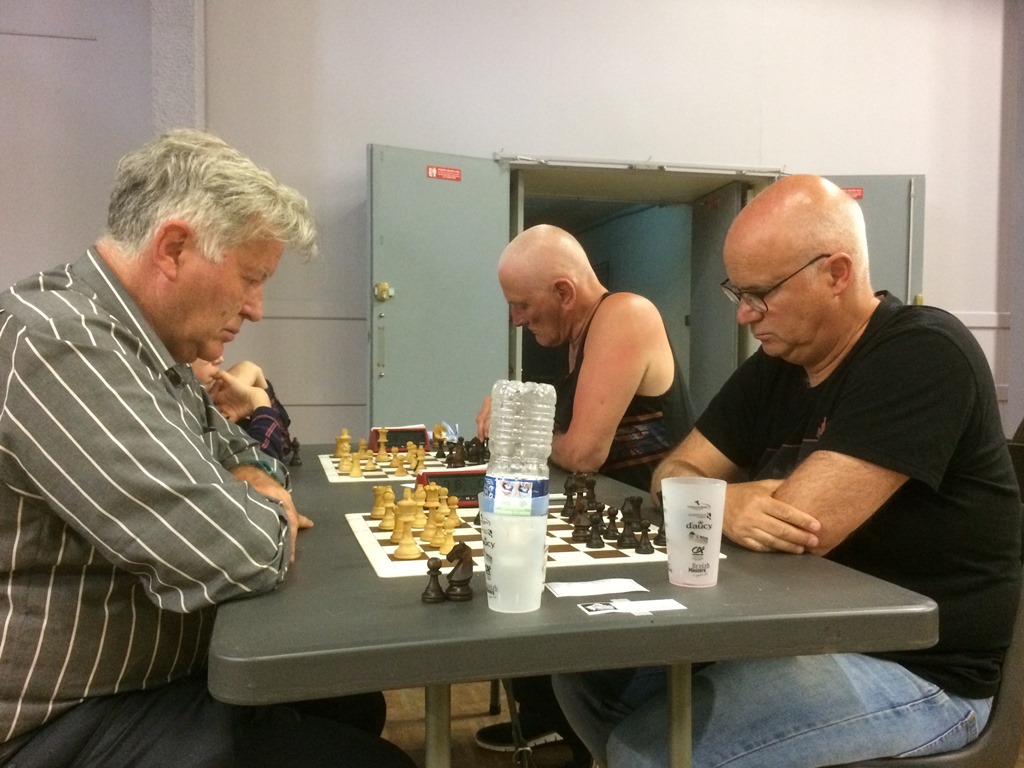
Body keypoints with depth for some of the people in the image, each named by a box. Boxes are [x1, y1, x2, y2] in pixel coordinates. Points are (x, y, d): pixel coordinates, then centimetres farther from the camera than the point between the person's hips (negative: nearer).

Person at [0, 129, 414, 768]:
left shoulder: (145, 343, 6)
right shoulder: (56, 340, -27)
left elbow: (241, 454, 20)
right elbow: (239, 554, -35)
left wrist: (255, 485, -4)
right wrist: (267, 515, -11)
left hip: (159, 674, 10)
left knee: (355, 704, 19)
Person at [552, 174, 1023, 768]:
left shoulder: (923, 356, -19)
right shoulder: (776, 364, 5)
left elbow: (802, 524, -27)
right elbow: (674, 474, 4)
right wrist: (729, 505, -18)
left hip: (919, 670, -7)